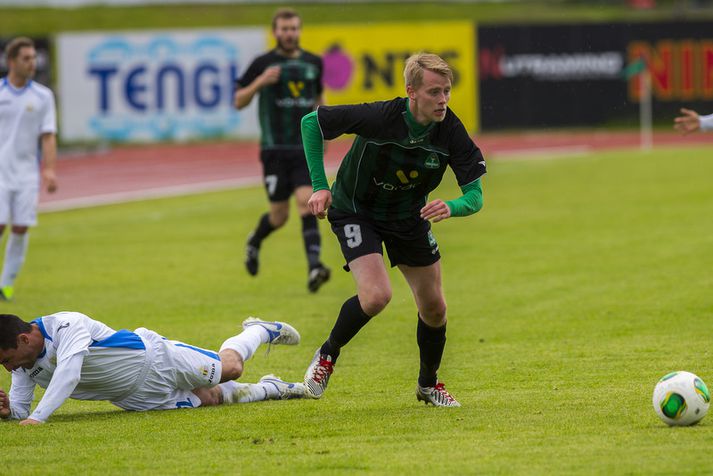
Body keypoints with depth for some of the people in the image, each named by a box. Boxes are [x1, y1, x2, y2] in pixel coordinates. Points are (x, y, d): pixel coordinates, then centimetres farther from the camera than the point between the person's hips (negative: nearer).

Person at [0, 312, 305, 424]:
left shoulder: (66, 325, -35)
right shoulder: (25, 367, -11)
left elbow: (68, 373, -48)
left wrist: (37, 417, -57)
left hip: (151, 360, -5)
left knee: (231, 366, 10)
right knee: (210, 398, 10)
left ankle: (261, 331, 42)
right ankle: (268, 388, 34)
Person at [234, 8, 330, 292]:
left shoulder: (313, 63, 9)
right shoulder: (263, 64, -1)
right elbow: (238, 101, 1)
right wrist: (260, 81, -16)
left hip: (306, 149, 2)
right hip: (275, 149, -2)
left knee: (307, 203, -17)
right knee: (280, 215, 2)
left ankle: (314, 268, -25)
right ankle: (254, 242, 36)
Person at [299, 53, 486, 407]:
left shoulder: (451, 132, -21)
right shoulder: (378, 117, -31)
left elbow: (475, 195, -17)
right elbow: (312, 121, -18)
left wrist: (451, 208, -40)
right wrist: (320, 186, -19)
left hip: (410, 218, 4)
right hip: (356, 211, -4)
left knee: (434, 308, 5)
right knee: (376, 295, -25)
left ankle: (428, 384, 32)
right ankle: (327, 354, 3)